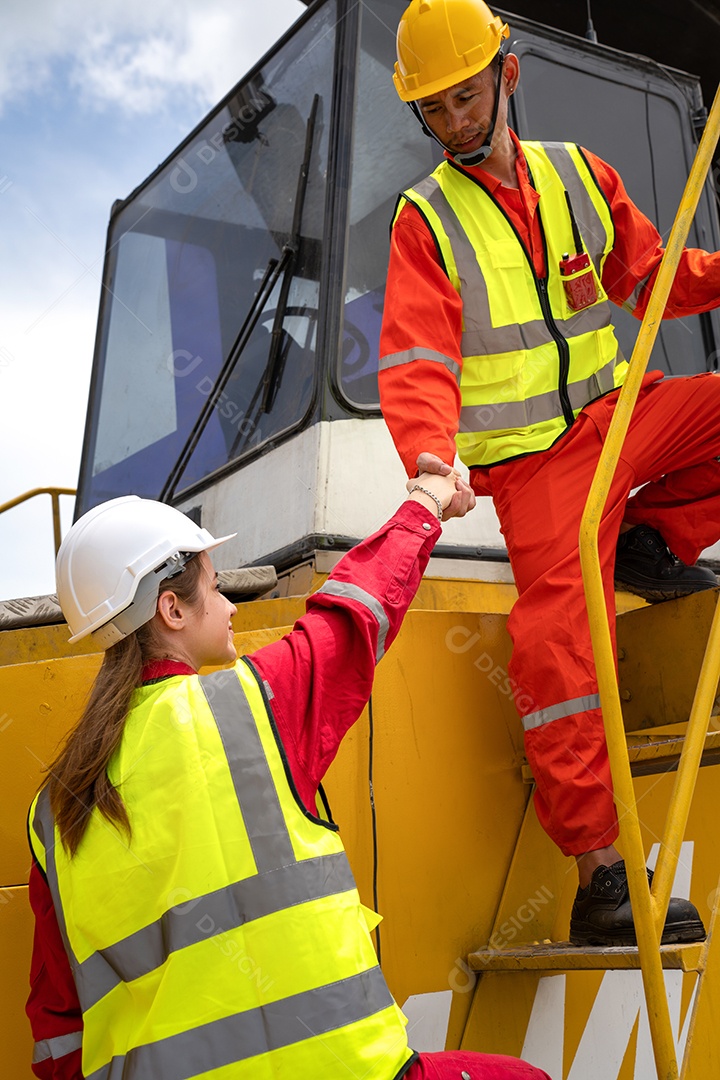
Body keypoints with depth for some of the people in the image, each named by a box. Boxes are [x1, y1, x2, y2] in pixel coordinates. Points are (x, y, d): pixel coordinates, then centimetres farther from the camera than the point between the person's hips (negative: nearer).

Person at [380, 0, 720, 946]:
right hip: (536, 459, -5)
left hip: (624, 414, 5)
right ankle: (601, 877, -7)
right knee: (560, 648, -16)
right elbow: (417, 359, -14)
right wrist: (429, 450, -34)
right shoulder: (427, 220, -2)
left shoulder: (578, 174, 12)